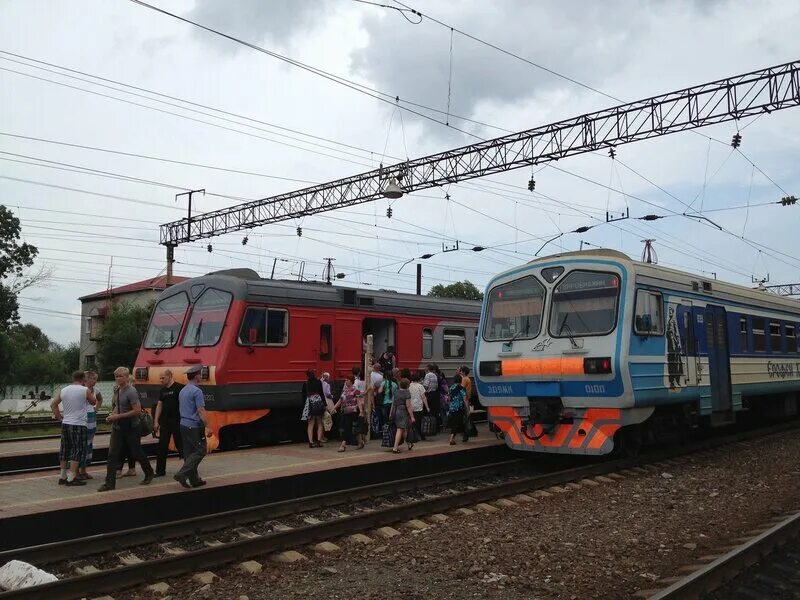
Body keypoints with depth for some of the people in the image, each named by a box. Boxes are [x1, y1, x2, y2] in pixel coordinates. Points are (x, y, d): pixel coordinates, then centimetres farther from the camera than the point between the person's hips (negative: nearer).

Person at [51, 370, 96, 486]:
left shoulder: (63, 390, 7)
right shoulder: (85, 390, -8)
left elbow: (53, 404, 13)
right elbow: (93, 402, 8)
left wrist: (59, 417, 16)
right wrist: (92, 393, 24)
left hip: (65, 424, 6)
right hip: (78, 425, -6)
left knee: (65, 450, 15)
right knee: (78, 451, -1)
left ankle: (62, 477, 21)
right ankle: (71, 478, -4)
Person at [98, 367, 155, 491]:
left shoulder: (131, 392, -18)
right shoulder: (118, 390, 7)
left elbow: (137, 410, -24)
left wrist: (118, 416, -23)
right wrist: (113, 414, 2)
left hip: (131, 428, -7)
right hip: (117, 427, 7)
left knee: (136, 453, 9)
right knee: (112, 454, -2)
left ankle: (149, 474, 31)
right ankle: (110, 483, 1)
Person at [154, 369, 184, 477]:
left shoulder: (179, 388, -9)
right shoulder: (162, 390, 12)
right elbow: (159, 405, 13)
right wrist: (156, 421, 8)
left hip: (177, 421, -6)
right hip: (165, 422, 6)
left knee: (180, 446, 1)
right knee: (162, 447, 6)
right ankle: (160, 471, 12)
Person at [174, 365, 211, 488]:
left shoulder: (182, 391, 12)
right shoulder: (196, 391, -16)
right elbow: (201, 411, -21)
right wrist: (207, 427, -20)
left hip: (183, 425, 9)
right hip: (194, 427, -9)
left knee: (189, 453, 10)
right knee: (200, 451, -1)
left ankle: (194, 479, 15)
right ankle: (182, 474, -11)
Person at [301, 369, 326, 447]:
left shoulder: (305, 384, 4)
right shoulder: (318, 382, 0)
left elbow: (304, 396, 6)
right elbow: (322, 393, -2)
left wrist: (304, 406, 13)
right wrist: (325, 404, 2)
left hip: (309, 404, 1)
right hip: (318, 402, -1)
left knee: (311, 424, 6)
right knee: (319, 423, 8)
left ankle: (311, 442, 0)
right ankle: (319, 441, 1)